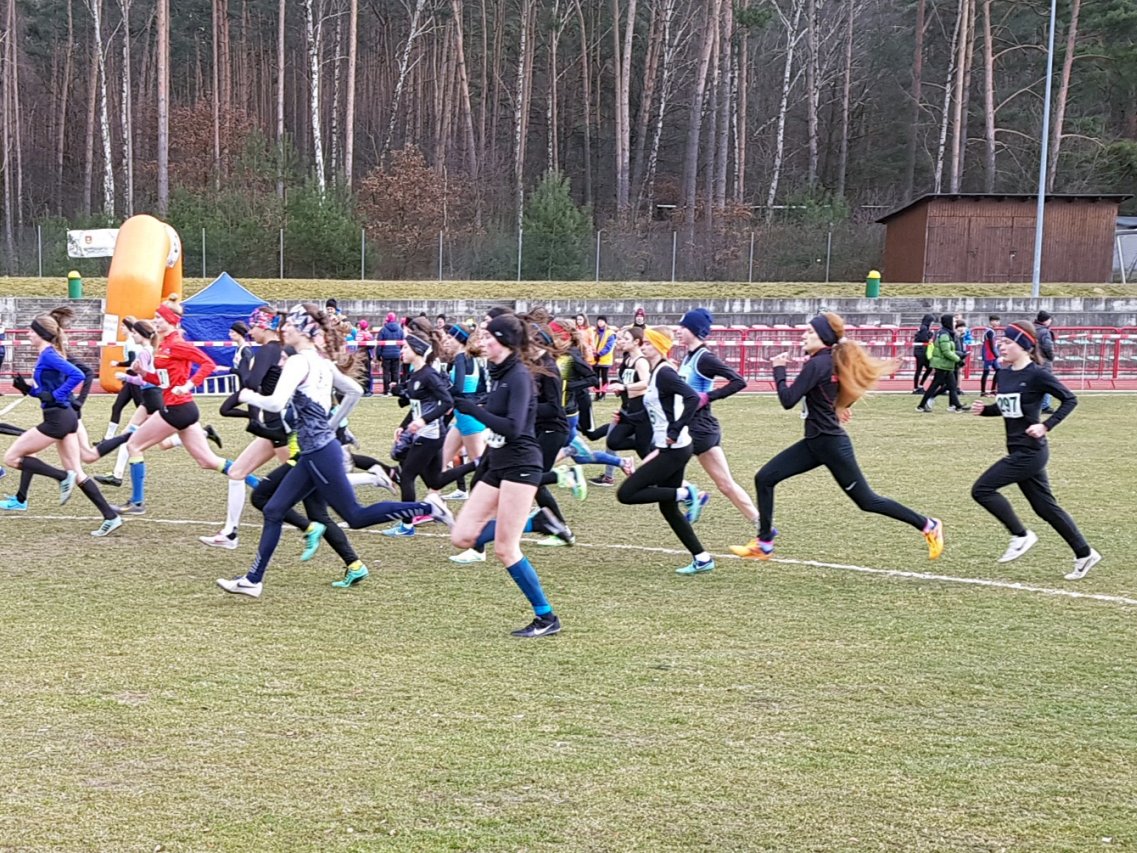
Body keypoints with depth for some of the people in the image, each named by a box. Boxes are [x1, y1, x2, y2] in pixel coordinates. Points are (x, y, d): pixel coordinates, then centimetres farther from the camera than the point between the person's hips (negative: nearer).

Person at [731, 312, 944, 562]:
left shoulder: (817, 364, -21)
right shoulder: (828, 360, 6)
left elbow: (787, 400, -22)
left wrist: (779, 370, -10)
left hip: (830, 444, -10)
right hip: (815, 442, 10)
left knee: (866, 500, 1)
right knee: (764, 479, 4)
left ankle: (928, 526, 12)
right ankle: (764, 544, 9)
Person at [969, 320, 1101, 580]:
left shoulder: (1036, 374, -14)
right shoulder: (1003, 375, 8)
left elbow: (1070, 400, -12)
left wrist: (1046, 426, -20)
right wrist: (984, 409, 2)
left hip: (1030, 451, -8)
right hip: (1019, 452, 8)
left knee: (982, 489, -10)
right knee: (1045, 506, 12)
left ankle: (1021, 535, 1)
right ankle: (1084, 554, 21)